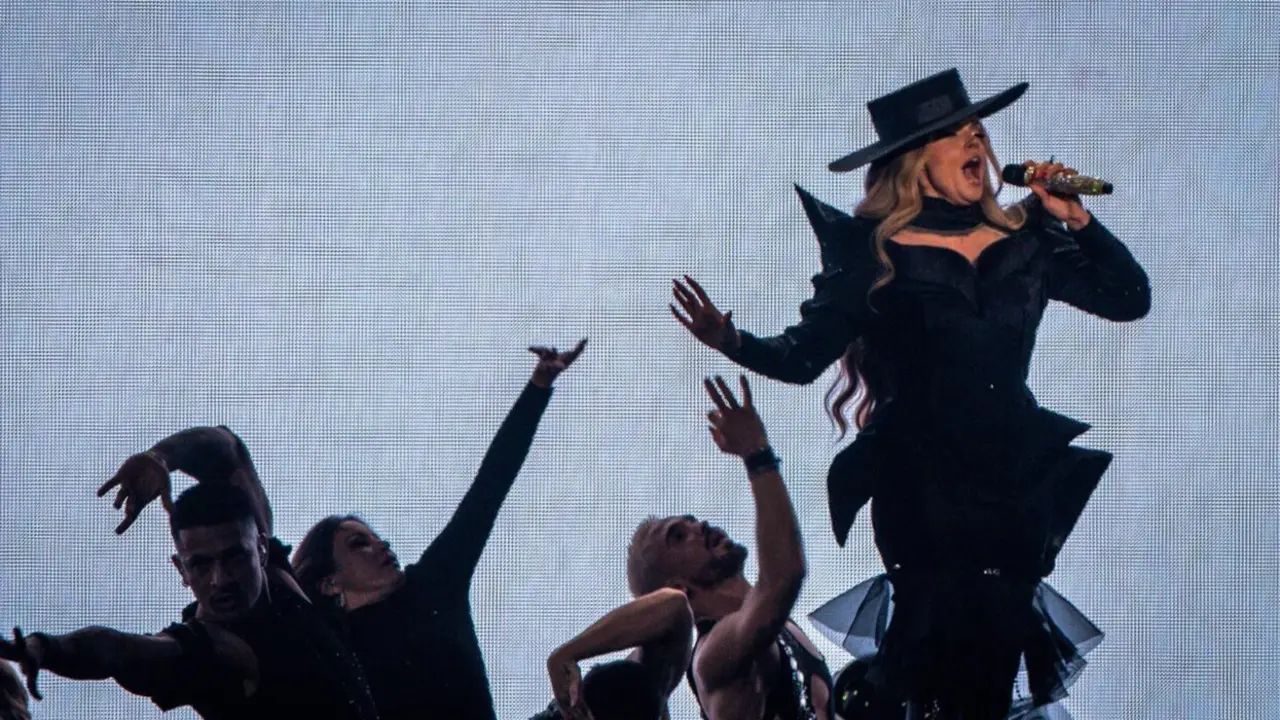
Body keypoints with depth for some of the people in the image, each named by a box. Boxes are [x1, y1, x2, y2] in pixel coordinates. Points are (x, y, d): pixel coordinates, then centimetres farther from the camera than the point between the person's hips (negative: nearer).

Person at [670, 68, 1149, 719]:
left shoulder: (1024, 241, 9)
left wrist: (1077, 220, 0)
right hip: (921, 487, -4)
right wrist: (730, 341, -22)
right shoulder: (876, 254, -2)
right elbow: (803, 355, -5)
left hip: (1016, 478, 4)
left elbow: (1130, 298, 10)